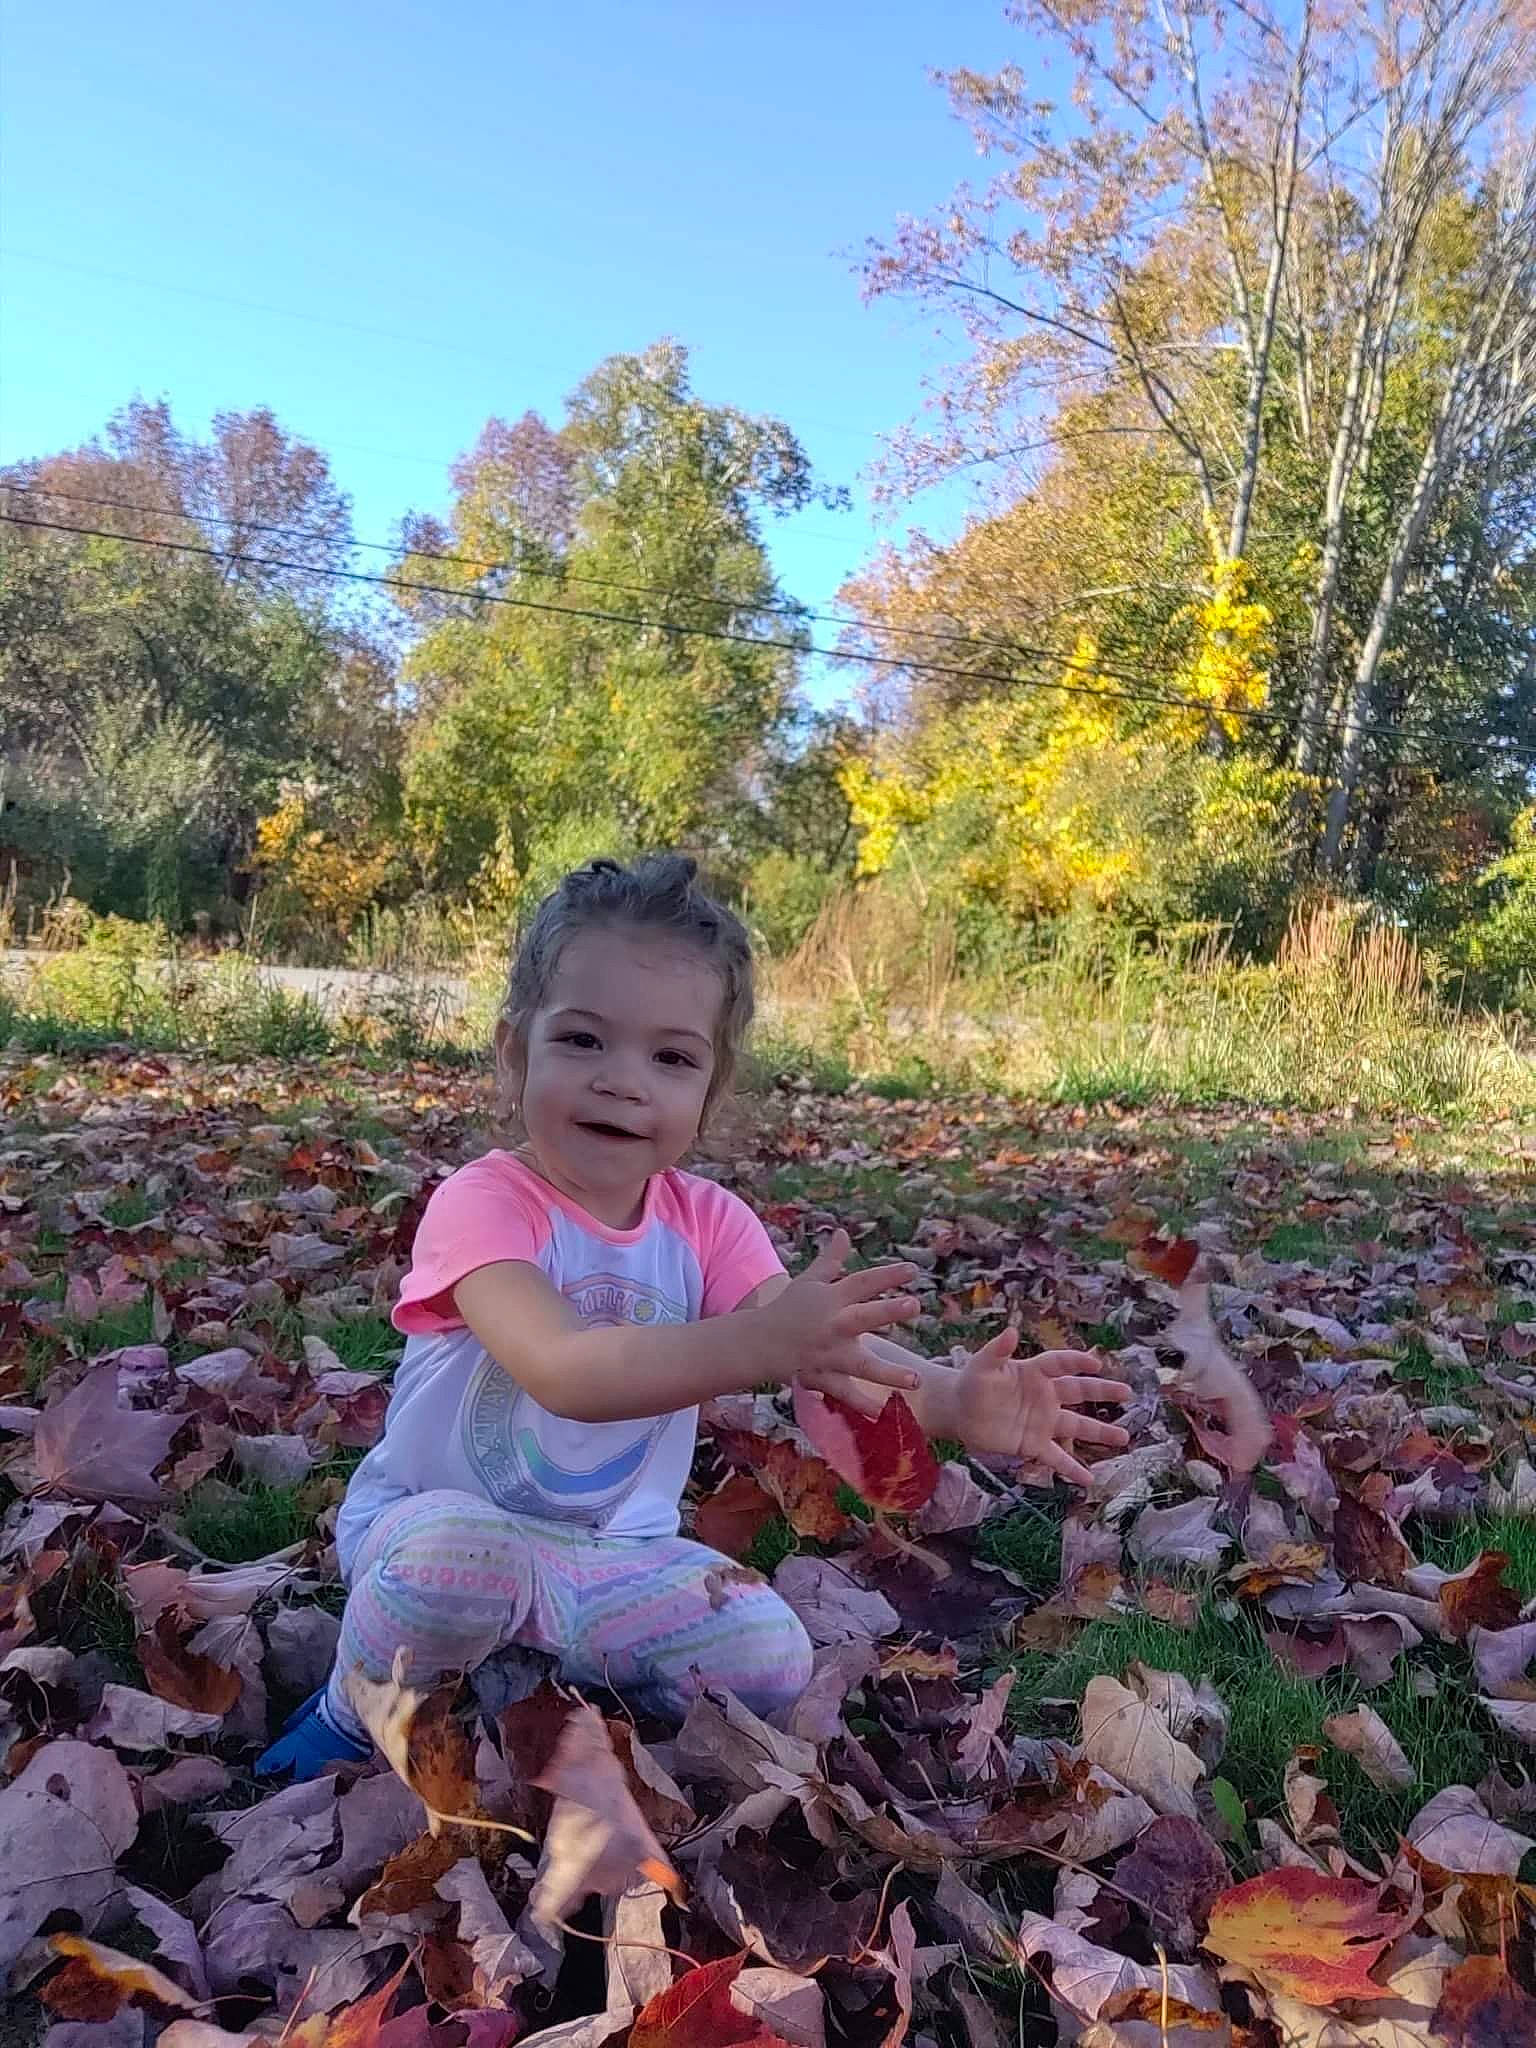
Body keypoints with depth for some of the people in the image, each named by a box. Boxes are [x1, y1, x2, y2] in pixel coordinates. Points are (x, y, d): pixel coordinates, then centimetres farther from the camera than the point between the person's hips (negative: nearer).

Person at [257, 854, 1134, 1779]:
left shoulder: (706, 1220, -6)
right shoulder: (483, 1202, -23)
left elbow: (829, 1345, -17)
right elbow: (567, 1372, -40)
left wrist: (954, 1399, -38)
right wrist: (754, 1345, -56)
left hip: (614, 1548, 5)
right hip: (436, 1520, -4)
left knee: (772, 1659, -15)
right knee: (463, 1557, -37)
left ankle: (540, 1665, 9)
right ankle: (359, 1713, -4)